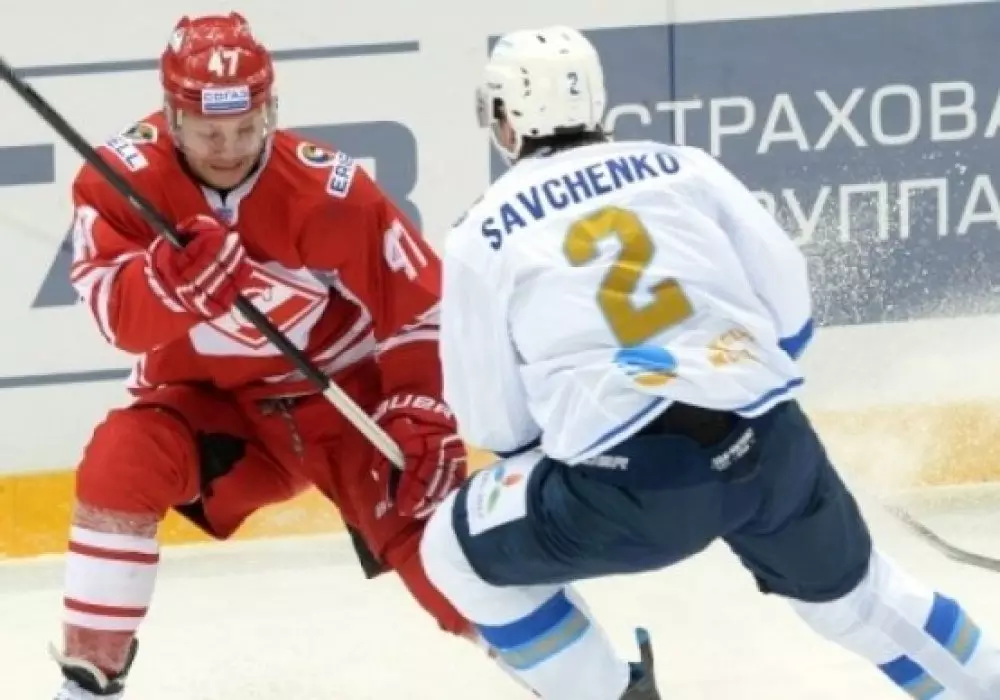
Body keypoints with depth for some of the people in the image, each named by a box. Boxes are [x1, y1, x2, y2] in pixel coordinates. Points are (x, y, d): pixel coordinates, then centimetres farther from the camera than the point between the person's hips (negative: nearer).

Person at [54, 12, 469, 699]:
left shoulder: (329, 191, -23)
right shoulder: (120, 179, -19)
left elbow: (420, 302, -13)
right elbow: (121, 318, -27)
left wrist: (422, 416, -17)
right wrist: (176, 272, -47)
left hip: (339, 391, -1)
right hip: (204, 395, 2)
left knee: (429, 532, -15)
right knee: (119, 465, -26)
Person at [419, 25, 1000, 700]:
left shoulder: (484, 235, 7)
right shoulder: (684, 166, 15)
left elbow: (495, 425, 9)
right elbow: (789, 305, 11)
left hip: (627, 484, -4)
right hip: (771, 447, 4)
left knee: (460, 552, 19)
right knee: (850, 583, 31)